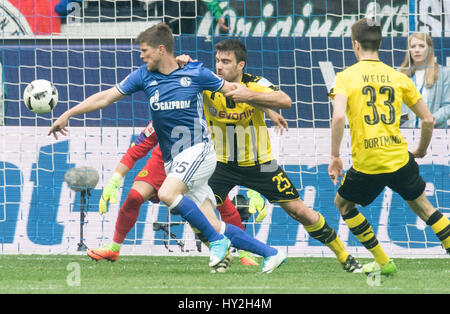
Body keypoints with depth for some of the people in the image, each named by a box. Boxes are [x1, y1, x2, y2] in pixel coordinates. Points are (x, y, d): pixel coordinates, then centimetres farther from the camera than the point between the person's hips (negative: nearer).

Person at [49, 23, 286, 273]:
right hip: (173, 159, 5)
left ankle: (217, 241, -16)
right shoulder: (144, 76, 5)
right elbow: (106, 97, 10)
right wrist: (68, 114, 9)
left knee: (167, 194, -29)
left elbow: (232, 90, 6)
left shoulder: (196, 73, -6)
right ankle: (271, 253, 7)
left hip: (199, 150, -5)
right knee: (213, 225, -3)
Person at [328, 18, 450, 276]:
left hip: (366, 165, -3)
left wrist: (335, 156, -10)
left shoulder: (347, 77, -3)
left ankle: (383, 263, 20)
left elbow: (339, 117, -19)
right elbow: (428, 120, 8)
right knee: (421, 204, 22)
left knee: (343, 204, 22)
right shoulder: (399, 78, 6)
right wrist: (422, 149, 27)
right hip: (399, 158, 3)